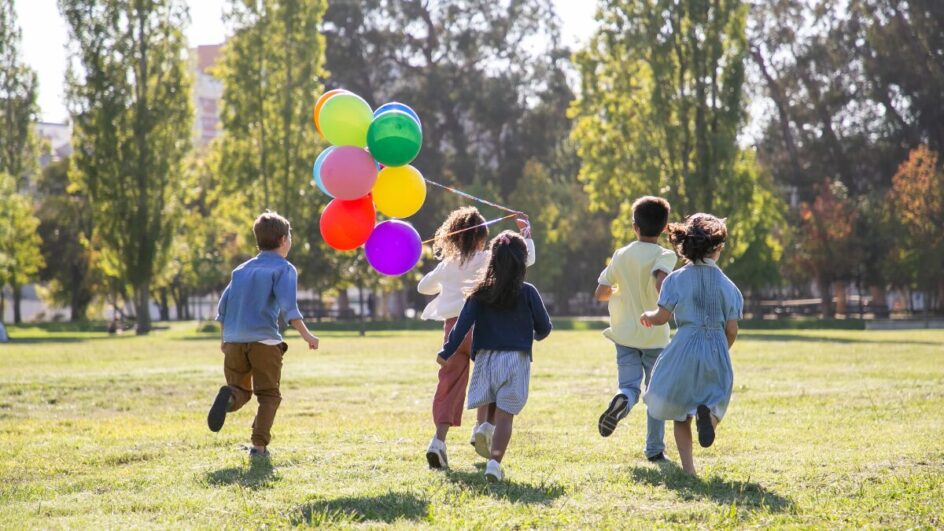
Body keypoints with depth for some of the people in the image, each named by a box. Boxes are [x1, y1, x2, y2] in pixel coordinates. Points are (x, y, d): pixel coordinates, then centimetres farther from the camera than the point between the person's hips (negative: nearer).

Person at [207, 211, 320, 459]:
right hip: (264, 340, -4)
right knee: (268, 394, 8)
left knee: (241, 391, 14)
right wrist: (306, 334, -14)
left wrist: (225, 338, 28)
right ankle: (259, 445, -4)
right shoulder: (283, 268, 2)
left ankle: (229, 396, -22)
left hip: (234, 340, 4)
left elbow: (223, 307, 18)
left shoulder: (242, 269, 19)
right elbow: (288, 305, -13)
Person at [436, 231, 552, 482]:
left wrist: (446, 352, -3)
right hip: (516, 359, -2)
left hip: (486, 357, 2)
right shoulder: (527, 293, -2)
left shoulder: (481, 293, 1)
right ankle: (495, 461, -15)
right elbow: (544, 327, 4)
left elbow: (463, 324, -6)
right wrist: (535, 335, 27)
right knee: (505, 415, -4)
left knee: (491, 410, 22)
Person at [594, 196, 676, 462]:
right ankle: (654, 449, 15)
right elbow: (661, 282, -29)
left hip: (626, 334, 2)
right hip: (655, 335, -2)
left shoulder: (621, 255, 4)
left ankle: (621, 400, -38)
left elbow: (600, 293, 7)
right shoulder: (665, 255, -8)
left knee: (629, 386, -1)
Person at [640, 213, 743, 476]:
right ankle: (707, 413, -24)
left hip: (685, 348, -1)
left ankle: (688, 469, 3)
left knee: (680, 413, 12)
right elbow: (732, 330, 3)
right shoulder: (727, 285, 2)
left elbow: (662, 317, -6)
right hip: (717, 350, 1)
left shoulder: (677, 279, -3)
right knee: (715, 401, 14)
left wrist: (647, 316, 17)